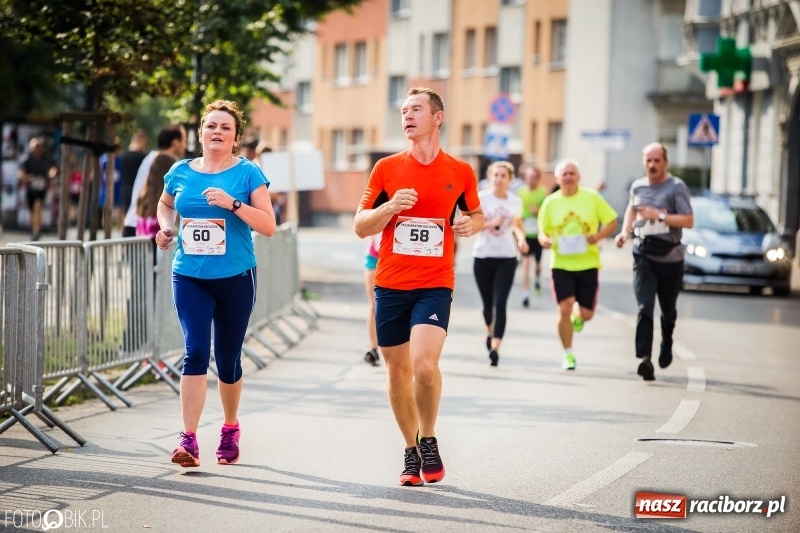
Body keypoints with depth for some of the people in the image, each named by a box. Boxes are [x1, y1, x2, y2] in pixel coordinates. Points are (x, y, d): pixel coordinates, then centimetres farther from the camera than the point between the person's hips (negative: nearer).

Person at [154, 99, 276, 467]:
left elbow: (268, 226, -8)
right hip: (189, 277, 1)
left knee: (227, 358, 9)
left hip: (235, 278, -1)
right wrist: (166, 227, 6)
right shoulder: (181, 172, 6)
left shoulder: (247, 173, -3)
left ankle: (230, 429, 32)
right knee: (196, 352, -13)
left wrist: (233, 203, -21)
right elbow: (165, 204, 27)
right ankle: (189, 440, -16)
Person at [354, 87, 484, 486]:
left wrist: (470, 224, -3)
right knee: (397, 371, 7)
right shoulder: (387, 168, 4)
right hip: (390, 284, 2)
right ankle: (411, 451, 24)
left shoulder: (460, 172, 3)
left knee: (424, 364, -20)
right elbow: (360, 226, 5)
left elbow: (476, 215, 21)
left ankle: (428, 440, 5)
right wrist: (391, 206, -13)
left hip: (435, 285, -2)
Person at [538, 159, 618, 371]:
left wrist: (598, 236, -17)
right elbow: (542, 232, 8)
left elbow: (612, 222, 3)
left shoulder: (592, 197, -2)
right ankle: (568, 355, 5)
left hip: (588, 264, 0)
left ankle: (578, 316, 42)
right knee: (564, 309, -11)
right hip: (561, 264, 0)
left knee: (586, 314, 2)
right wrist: (545, 240, -15)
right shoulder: (551, 202, 2)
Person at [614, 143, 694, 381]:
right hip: (643, 256, 2)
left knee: (668, 310, 13)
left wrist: (659, 215, -20)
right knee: (644, 307, -14)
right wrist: (625, 231, 10)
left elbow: (688, 220, -12)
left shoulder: (676, 187, -6)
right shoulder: (637, 186, 8)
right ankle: (644, 358, -22)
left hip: (670, 257, -2)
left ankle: (666, 345, 42)